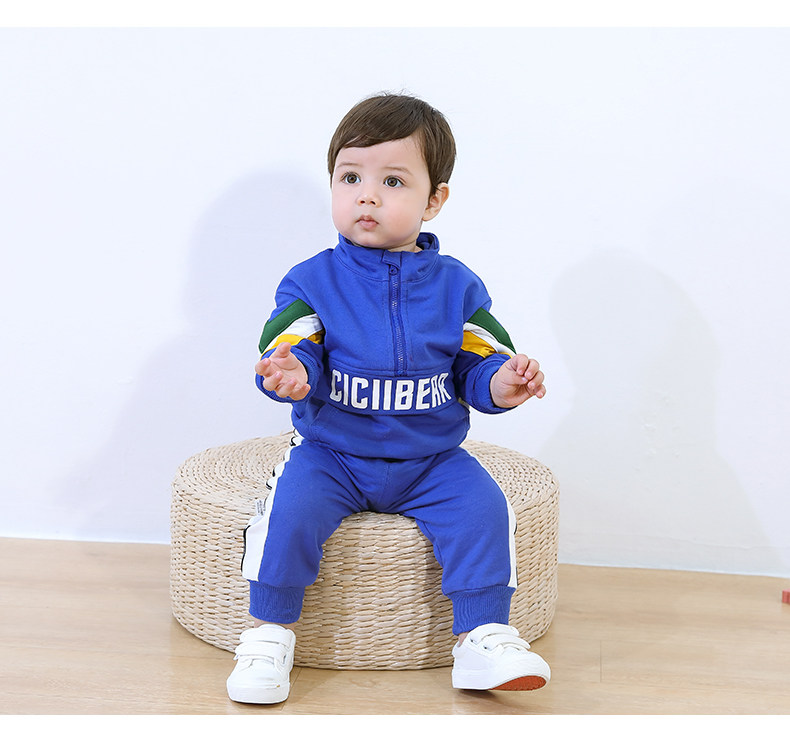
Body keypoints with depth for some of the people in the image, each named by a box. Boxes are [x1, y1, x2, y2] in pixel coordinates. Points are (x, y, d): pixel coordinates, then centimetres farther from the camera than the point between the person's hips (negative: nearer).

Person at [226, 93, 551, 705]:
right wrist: (293, 373, -33)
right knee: (290, 508, -26)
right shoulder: (313, 281, -2)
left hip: (431, 460, 1)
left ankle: (484, 638, -10)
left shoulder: (455, 286, 2)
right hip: (331, 453, -1)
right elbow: (290, 348, -9)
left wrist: (503, 383, -19)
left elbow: (479, 365, 4)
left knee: (482, 508, -22)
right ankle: (269, 633, -9)